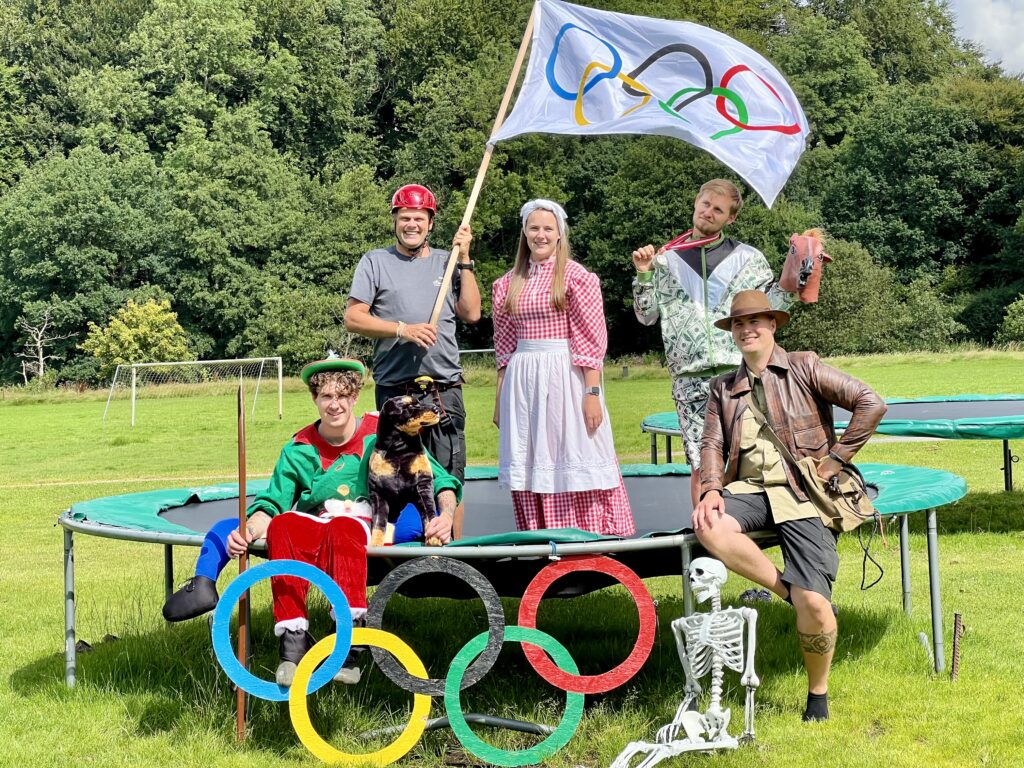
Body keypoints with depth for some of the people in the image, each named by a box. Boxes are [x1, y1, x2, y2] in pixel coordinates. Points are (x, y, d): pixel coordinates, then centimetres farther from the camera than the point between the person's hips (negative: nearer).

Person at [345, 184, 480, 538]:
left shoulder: (447, 262, 14)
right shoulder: (375, 262, 8)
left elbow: (471, 313, 6)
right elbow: (353, 318, 0)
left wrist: (465, 259, 3)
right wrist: (402, 329, -11)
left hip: (445, 391, 2)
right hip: (394, 392, -1)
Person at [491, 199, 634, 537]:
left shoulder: (577, 277, -3)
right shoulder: (508, 283, 11)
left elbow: (591, 341, -7)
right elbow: (504, 345, 14)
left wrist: (592, 393, -13)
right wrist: (500, 398, 13)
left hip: (566, 378, -4)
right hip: (522, 382, 5)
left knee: (573, 461, -3)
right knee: (530, 467, 5)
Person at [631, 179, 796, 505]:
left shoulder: (748, 257, 10)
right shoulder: (667, 259, 13)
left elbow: (775, 305, 8)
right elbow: (647, 316, 13)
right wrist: (644, 275, 1)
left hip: (742, 371, -1)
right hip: (690, 377, 1)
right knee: (701, 464, -1)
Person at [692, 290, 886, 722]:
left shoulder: (803, 368, 4)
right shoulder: (724, 388, 17)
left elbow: (871, 404, -2)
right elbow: (712, 444, 10)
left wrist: (836, 459, -5)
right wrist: (711, 489, -10)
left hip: (802, 493, -4)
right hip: (749, 489, 4)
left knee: (814, 605, -16)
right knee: (708, 528, -32)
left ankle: (818, 693, 10)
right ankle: (788, 590, -12)